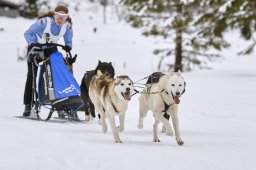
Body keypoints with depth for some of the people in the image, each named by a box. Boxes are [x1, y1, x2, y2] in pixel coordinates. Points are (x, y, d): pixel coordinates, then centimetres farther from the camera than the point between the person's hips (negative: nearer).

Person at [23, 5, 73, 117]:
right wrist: (32, 43, -41)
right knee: (31, 75, -5)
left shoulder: (67, 26, -19)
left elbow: (68, 40, -5)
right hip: (36, 47, -3)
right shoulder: (44, 22, -31)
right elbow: (28, 33, -23)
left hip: (51, 49, 3)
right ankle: (28, 105, 0)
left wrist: (68, 46, -28)